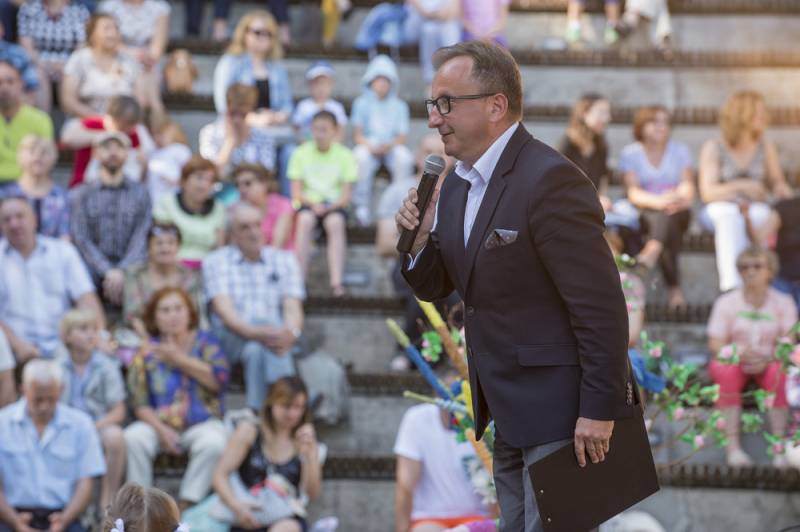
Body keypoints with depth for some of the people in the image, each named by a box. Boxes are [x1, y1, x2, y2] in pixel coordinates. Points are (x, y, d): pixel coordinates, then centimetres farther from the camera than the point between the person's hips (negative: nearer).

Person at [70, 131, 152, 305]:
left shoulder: (140, 193, 14)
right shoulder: (83, 194, 14)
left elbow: (141, 238, 3)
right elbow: (81, 239, 3)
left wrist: (122, 271, -14)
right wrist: (107, 271, -12)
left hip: (130, 268, 1)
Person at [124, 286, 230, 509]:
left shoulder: (205, 342, 6)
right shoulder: (147, 351, 5)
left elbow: (219, 379, -10)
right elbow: (140, 403, 0)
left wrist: (179, 359, -9)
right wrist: (161, 430, -16)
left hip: (202, 423, -1)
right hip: (159, 424, 1)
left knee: (213, 443, -33)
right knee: (133, 438, -29)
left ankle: (186, 505, -27)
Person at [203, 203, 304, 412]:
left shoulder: (284, 259, 18)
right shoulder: (215, 262, 10)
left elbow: (292, 307, 4)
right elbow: (223, 309, -6)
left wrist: (290, 333, -22)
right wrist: (254, 332, -28)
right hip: (230, 338, -2)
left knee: (256, 350, -36)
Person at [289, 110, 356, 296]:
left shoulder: (344, 155, 4)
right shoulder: (301, 153, 6)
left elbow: (346, 196, -2)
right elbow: (296, 192, 1)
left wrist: (330, 206, -21)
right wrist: (312, 203, -19)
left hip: (334, 205, 0)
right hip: (308, 203, 0)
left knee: (336, 223, -35)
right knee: (305, 219, -35)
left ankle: (336, 281, -41)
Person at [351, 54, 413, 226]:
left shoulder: (399, 106, 9)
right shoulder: (362, 103, 7)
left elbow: (402, 137, 3)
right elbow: (357, 134, 3)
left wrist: (389, 146, -18)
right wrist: (370, 147, -17)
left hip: (392, 146, 1)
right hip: (368, 145, -1)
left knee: (404, 158, -33)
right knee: (361, 158, -36)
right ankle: (362, 206, -29)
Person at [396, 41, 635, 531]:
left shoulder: (550, 180, -19)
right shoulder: (457, 186, 9)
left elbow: (601, 306, -21)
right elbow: (434, 287, 16)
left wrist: (599, 411, -21)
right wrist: (419, 238, -5)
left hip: (559, 411, -9)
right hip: (509, 411, 9)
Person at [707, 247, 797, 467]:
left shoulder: (783, 303, 1)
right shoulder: (727, 302, 0)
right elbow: (715, 343, -6)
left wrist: (766, 360, -27)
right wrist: (740, 353, -27)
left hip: (768, 364, 0)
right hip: (732, 360, 0)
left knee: (779, 372, -34)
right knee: (727, 372, -35)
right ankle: (732, 447, -37)